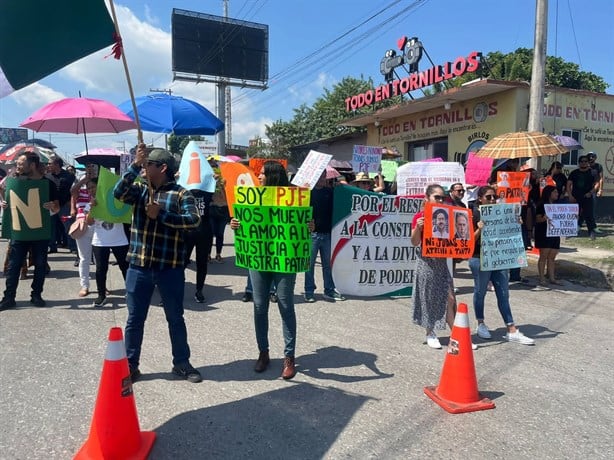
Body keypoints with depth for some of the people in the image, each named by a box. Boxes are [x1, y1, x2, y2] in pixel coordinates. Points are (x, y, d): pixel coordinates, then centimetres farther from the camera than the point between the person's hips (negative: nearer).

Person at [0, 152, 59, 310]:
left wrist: (52, 206, -22)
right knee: (14, 264, 2)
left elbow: (57, 208, 0)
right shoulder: (18, 181, 4)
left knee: (40, 264, 6)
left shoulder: (48, 183, -3)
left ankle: (36, 295, 18)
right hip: (19, 230, 2)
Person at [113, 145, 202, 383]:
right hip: (138, 267, 3)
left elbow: (193, 220, -17)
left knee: (176, 318, 11)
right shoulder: (139, 189, 8)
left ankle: (181, 363, 26)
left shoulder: (181, 194, -3)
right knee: (135, 319, 12)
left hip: (170, 268, -2)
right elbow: (118, 192, -12)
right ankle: (130, 365, 27)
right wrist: (135, 164, -15)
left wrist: (160, 214, -19)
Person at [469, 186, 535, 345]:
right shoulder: (474, 215, -7)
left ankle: (512, 331, 9)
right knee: (480, 292, 9)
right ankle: (481, 324, 27)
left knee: (503, 294, 6)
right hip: (480, 259, -5)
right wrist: (479, 229, -26)